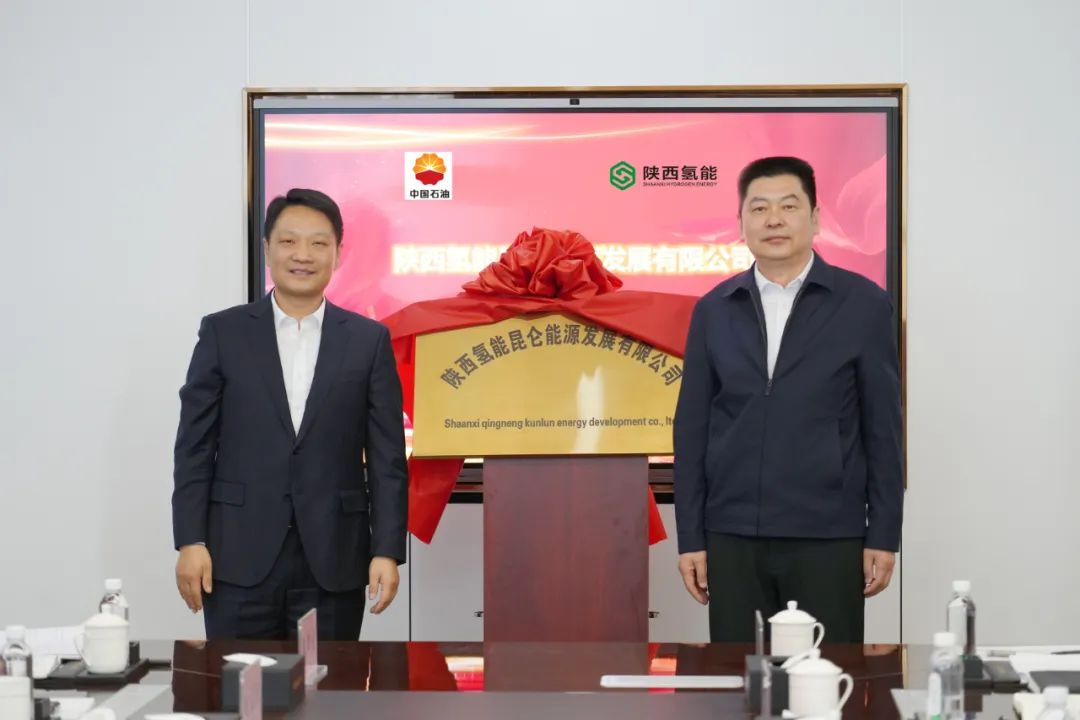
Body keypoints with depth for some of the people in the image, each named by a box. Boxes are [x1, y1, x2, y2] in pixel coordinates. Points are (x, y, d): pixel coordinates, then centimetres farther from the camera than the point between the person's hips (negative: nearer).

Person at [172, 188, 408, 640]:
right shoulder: (223, 333, 4)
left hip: (334, 560, 1)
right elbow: (195, 446, 3)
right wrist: (190, 541, -4)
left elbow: (387, 457, 3)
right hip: (240, 557, 0)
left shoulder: (369, 340, 5)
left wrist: (387, 551, -4)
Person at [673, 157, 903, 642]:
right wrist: (690, 537, 3)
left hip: (827, 536, -2)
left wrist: (884, 535, -2)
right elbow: (693, 429, 7)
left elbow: (882, 428, 1)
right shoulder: (713, 310, 7)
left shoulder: (862, 304, 0)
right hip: (733, 537, 2)